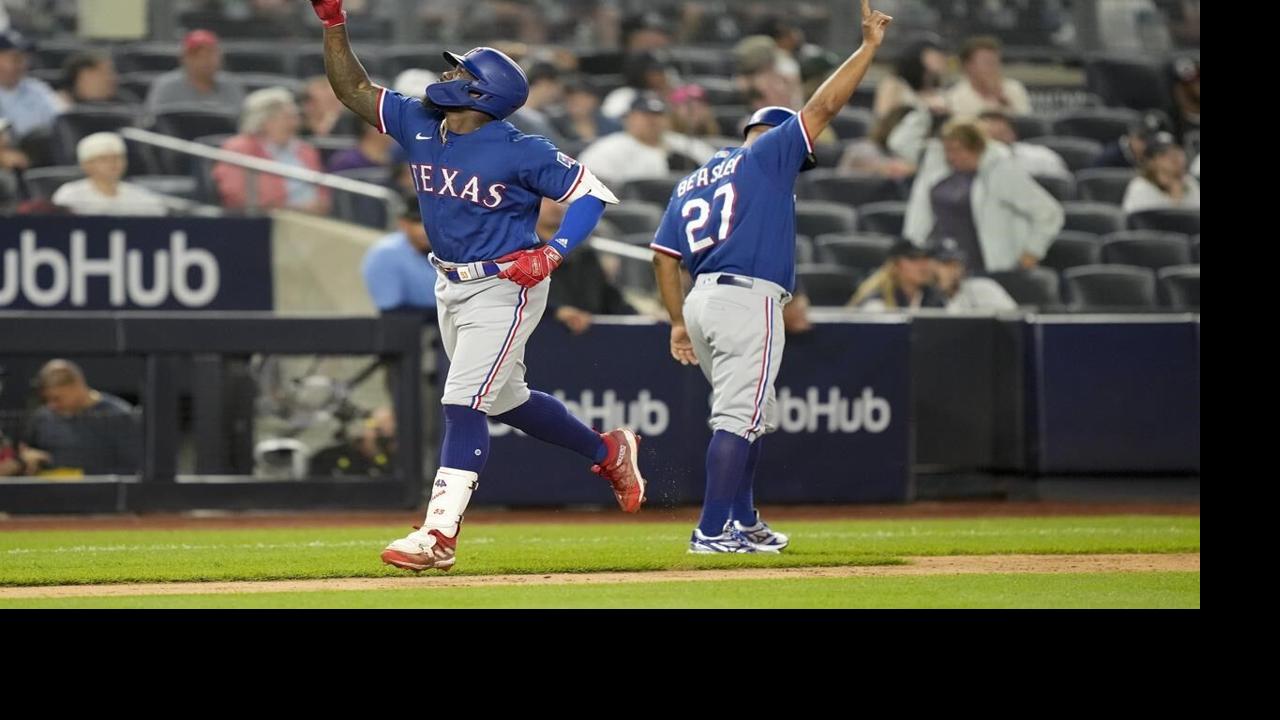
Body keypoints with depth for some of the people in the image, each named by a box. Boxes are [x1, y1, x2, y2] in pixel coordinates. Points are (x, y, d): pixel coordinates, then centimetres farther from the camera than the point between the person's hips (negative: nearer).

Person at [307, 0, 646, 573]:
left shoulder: (521, 153, -19)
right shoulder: (418, 126, -1)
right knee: (506, 399, 20)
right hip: (451, 286, 8)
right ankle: (608, 452, 40)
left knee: (463, 402, -15)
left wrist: (552, 253, -27)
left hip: (503, 287, -8)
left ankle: (439, 534, -16)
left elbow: (591, 193, -14)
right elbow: (352, 89, 4)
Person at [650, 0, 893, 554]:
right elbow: (822, 107, -2)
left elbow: (664, 255, 15)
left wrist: (678, 321, 15)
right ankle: (713, 531, -18)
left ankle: (744, 523, 22)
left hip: (702, 301, 8)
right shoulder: (767, 154, 3)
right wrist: (868, 47, 4)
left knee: (751, 417, 20)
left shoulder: (691, 183, 22)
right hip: (749, 299, -8)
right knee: (738, 418, -11)